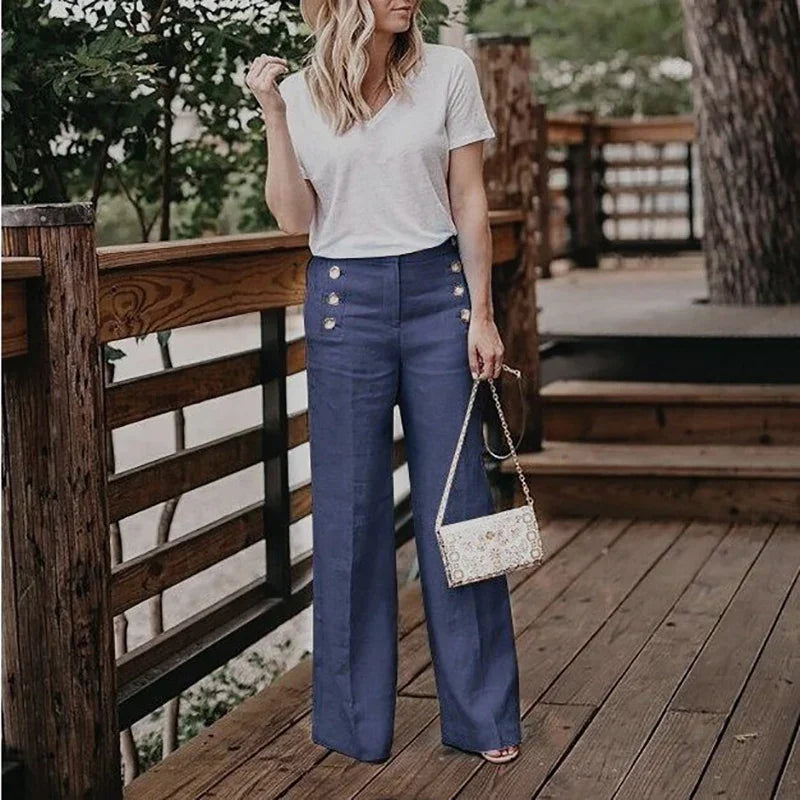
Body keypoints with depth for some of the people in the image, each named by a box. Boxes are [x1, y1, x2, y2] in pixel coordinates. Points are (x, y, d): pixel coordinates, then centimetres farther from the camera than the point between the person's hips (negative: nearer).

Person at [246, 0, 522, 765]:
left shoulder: (448, 72, 1)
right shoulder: (302, 93, 3)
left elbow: (470, 202, 2)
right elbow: (294, 217, -2)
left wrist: (481, 315, -2)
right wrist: (273, 115, -9)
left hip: (436, 293, 0)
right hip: (344, 302, 0)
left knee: (457, 501, 2)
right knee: (350, 509, 5)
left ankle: (483, 713, 14)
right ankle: (354, 717, 18)